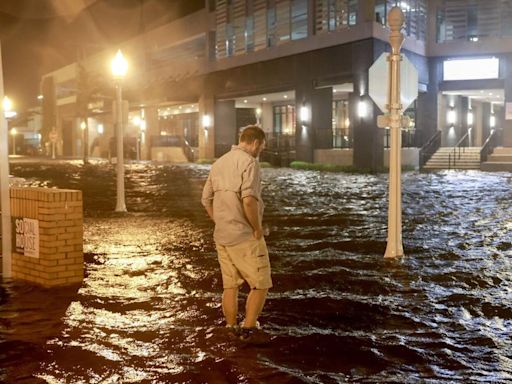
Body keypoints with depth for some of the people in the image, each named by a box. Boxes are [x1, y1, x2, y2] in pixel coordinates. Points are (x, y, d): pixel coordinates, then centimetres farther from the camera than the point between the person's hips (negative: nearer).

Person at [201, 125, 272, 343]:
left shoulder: (219, 163, 12)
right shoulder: (249, 162, -13)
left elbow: (206, 199, 16)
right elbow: (248, 200, -26)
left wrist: (221, 224, 17)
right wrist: (258, 228, -14)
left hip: (221, 236, 8)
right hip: (245, 237, -8)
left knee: (230, 286, 15)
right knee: (260, 284, 5)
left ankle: (232, 330, 23)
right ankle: (248, 329, 6)